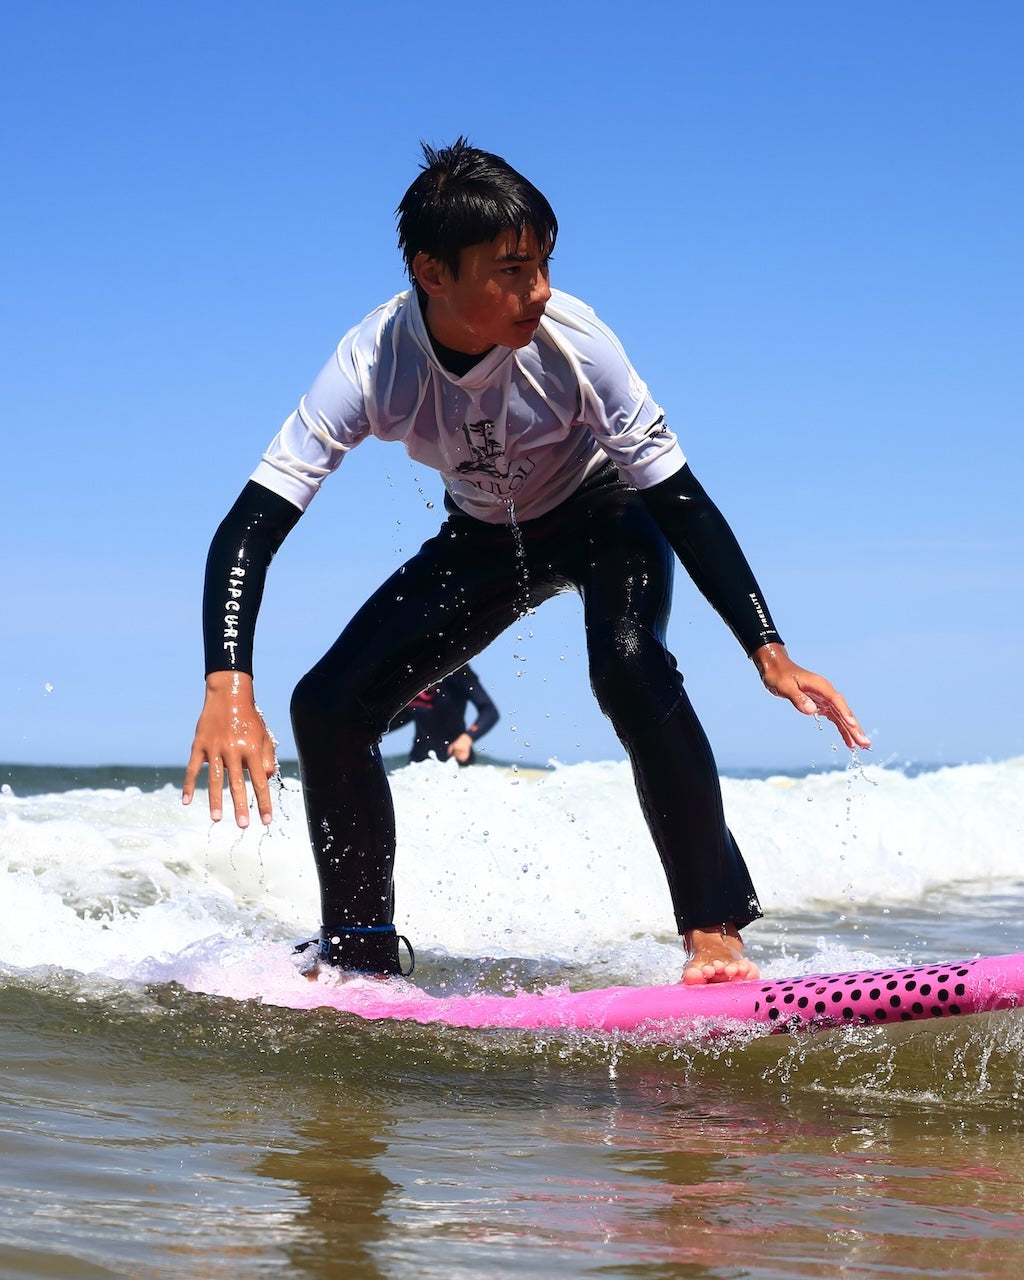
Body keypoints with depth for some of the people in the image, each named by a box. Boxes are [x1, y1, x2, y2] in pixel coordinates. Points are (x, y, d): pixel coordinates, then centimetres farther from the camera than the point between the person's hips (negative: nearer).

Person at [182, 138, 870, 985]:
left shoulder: (572, 344, -33)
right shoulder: (372, 366, -30)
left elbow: (681, 502, -26)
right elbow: (250, 529, -34)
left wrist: (768, 651, -32)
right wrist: (228, 691, -49)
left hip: (606, 517, -3)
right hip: (487, 539, 3)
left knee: (628, 663, -34)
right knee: (330, 704, -11)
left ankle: (716, 932, -24)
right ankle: (362, 958, 6)